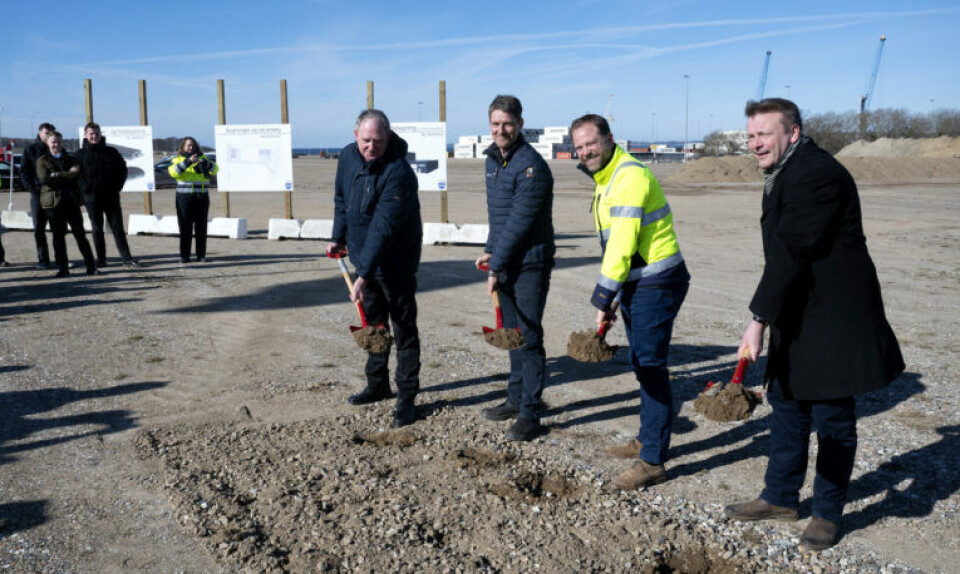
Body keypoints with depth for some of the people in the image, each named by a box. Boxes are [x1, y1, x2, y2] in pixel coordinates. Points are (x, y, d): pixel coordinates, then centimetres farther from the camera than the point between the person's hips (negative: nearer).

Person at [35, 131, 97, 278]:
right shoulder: (42, 160, 8)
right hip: (53, 202, -1)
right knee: (58, 237, 2)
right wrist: (69, 174, -10)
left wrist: (58, 176, -7)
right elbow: (44, 178, -9)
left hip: (72, 201, 1)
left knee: (80, 234, -2)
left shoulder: (71, 159, 17)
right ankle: (63, 268, 8)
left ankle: (91, 266, 0)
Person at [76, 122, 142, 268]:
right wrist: (85, 188, -11)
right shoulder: (81, 154, 5)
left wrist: (117, 186, -1)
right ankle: (101, 260, 11)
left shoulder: (111, 152, 7)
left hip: (111, 196, 0)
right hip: (92, 198, 0)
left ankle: (126, 257, 2)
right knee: (97, 230, 6)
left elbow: (122, 169, 10)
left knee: (118, 228, 1)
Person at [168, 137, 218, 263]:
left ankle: (201, 255, 10)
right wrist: (188, 162, -25)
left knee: (201, 228, 4)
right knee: (186, 228, -4)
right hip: (185, 197, -2)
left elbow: (215, 169, 0)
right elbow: (173, 172, -15)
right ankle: (184, 256, -1)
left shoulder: (202, 158, 13)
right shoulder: (178, 159, 6)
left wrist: (206, 164, -22)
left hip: (202, 198, 3)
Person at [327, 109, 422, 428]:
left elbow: (383, 228, -31)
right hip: (363, 256, 8)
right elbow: (341, 199, 15)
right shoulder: (348, 156, -2)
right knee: (372, 322, 18)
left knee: (403, 328, -2)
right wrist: (338, 238, 14)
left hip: (396, 262, -8)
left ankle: (407, 397, 7)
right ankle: (377, 385, 34)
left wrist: (364, 274, -33)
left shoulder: (398, 172, -27)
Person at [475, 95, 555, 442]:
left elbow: (518, 224, -21)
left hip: (530, 265, -8)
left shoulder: (531, 167, -18)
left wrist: (496, 267, -17)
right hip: (506, 263, 9)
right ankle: (516, 400, 29)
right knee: (513, 334, 16)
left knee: (529, 337, -4)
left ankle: (530, 414, 5)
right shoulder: (493, 159, 10)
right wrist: (490, 251, 13)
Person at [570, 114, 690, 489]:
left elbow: (623, 243, -23)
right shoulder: (606, 180, 14)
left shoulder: (630, 175, -18)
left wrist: (603, 298, -21)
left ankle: (652, 462, 2)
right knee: (642, 365, 19)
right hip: (635, 285, 10)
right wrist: (611, 297, 16)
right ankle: (647, 440, 34)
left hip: (656, 284, -10)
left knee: (651, 368, -6)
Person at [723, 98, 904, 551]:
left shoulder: (815, 174, -21)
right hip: (798, 317, 10)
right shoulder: (786, 174, 12)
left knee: (833, 419, 4)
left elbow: (789, 254, -27)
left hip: (833, 321, -10)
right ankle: (781, 498, 30)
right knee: (787, 405, 16)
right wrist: (769, 317, 19)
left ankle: (828, 513, 20)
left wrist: (760, 319, -28)